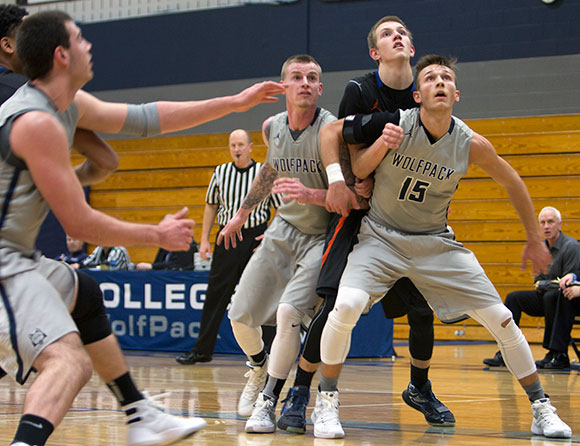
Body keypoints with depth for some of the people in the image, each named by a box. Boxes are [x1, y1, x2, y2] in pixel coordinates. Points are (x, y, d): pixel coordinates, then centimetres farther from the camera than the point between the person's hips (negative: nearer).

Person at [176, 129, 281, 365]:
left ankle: (267, 352, 6)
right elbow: (211, 205, 16)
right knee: (215, 295, 6)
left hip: (256, 237, -3)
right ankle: (202, 350, 14)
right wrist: (204, 239, 11)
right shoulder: (220, 172, 6)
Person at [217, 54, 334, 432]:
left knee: (289, 311, -25)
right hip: (286, 227, 6)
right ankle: (260, 369, 37)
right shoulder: (272, 128, -1)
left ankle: (268, 402, -10)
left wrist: (311, 194, -41)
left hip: (323, 235, -6)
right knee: (240, 315, 5)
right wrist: (242, 214, 29)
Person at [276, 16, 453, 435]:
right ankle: (299, 393, -1)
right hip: (359, 210, -3)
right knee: (335, 305, -15)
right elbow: (342, 147, -1)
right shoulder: (360, 90, -8)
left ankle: (420, 389, 26)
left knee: (423, 309, 2)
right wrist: (339, 182, -16)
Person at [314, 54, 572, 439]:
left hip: (436, 243, 2)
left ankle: (542, 409, 14)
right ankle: (327, 401, -7)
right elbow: (330, 132, -6)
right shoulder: (394, 125, -19)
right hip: (381, 237, -2)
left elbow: (513, 183, 5)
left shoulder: (471, 145, -13)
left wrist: (535, 240, 12)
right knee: (346, 306, -28)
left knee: (501, 319, -3)